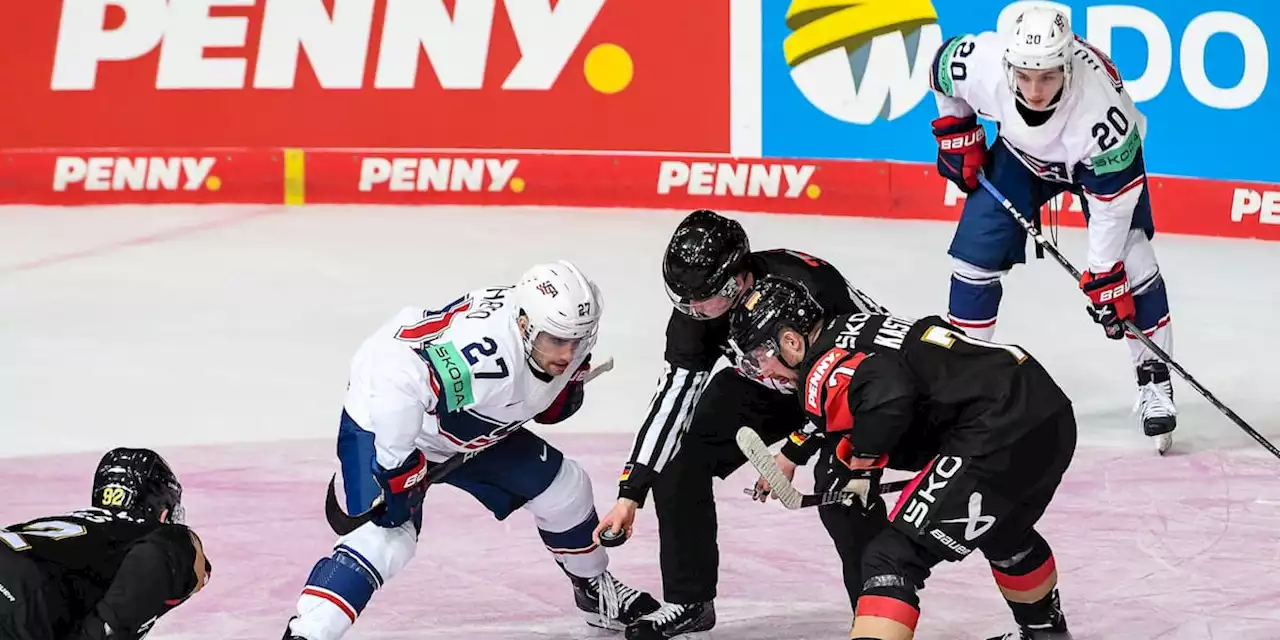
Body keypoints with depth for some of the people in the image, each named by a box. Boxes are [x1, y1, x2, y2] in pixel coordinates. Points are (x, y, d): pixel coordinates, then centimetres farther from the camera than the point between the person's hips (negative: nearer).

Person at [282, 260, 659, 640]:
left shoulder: (564, 336, -13)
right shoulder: (484, 341, -41)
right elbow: (398, 374, -47)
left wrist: (565, 390, -10)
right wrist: (397, 465, -40)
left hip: (470, 431, 9)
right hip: (386, 423, -8)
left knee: (563, 487, 11)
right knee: (387, 536, -28)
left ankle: (595, 589, 37)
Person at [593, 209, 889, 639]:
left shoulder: (807, 285, -39)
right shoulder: (695, 311, -21)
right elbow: (674, 397, -15)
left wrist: (794, 451, -21)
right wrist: (630, 493, -19)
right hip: (768, 384, 6)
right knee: (678, 459, -4)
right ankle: (688, 599, 9)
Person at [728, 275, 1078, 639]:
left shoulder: (825, 369, -9)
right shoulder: (856, 328, 21)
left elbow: (887, 394, -28)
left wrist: (862, 463, -12)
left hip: (999, 437, -10)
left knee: (894, 558, -9)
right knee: (1005, 534, 38)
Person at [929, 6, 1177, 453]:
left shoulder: (1102, 109, -43)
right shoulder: (980, 61, -37)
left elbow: (1112, 202, -32)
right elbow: (943, 64, -10)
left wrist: (1105, 278, -29)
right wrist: (956, 132, -5)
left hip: (1098, 157, -3)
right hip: (1021, 151, 3)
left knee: (1129, 258, -16)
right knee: (976, 250, -5)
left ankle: (1154, 383, -3)